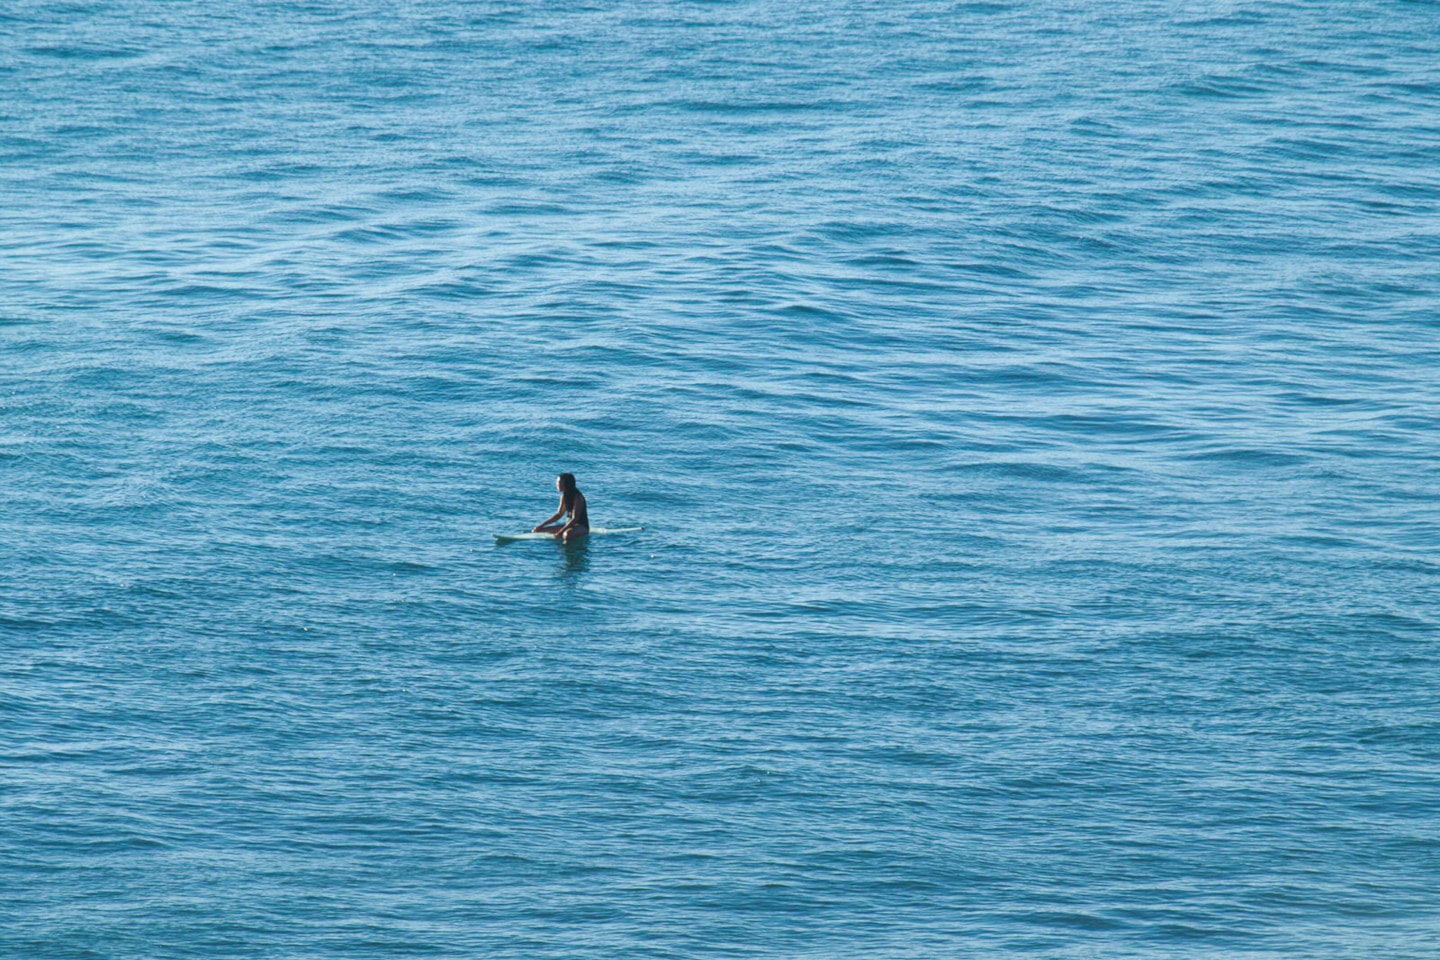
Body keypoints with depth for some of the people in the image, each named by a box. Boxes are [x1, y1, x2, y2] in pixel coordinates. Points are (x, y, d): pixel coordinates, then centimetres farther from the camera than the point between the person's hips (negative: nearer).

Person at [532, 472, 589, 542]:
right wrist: (542, 525, 8)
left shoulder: (577, 497, -18)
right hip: (569, 526, 9)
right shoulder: (564, 496, 7)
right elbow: (559, 514, 15)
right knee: (536, 531, 4)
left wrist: (560, 532, -27)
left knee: (567, 534, -45)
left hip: (582, 526, -9)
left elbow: (575, 518, -23)